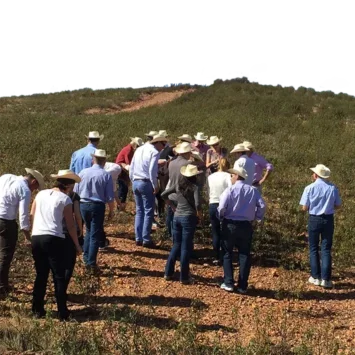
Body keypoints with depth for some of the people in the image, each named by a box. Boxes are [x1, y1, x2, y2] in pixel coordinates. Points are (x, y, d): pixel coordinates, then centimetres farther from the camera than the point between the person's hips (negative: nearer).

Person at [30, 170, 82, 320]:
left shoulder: (40, 194, 12)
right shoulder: (65, 199, -2)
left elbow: (32, 215, 14)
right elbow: (70, 226, -1)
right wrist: (77, 245, 8)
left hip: (36, 238, 5)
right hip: (54, 239, -5)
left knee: (41, 275, 16)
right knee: (59, 277, 3)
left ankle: (37, 310, 19)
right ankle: (62, 313, 3)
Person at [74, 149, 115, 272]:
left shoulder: (83, 172, -1)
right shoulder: (106, 175, -9)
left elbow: (75, 192, 6)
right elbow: (110, 197, -8)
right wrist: (111, 211, 5)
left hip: (83, 205, 4)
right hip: (97, 206, -3)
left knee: (89, 231, 23)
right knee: (95, 235, 4)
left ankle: (86, 259, 24)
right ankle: (92, 264, 3)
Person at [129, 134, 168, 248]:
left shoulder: (139, 149, 15)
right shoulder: (154, 152, -9)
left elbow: (131, 168, 17)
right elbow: (152, 171, -18)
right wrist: (156, 186, -12)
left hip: (136, 182, 8)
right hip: (146, 183, -8)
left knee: (139, 211, 13)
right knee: (148, 212, -2)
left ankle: (138, 238, 13)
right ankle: (146, 240, -3)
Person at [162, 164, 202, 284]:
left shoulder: (178, 186, 4)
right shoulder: (194, 187, -10)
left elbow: (163, 195, 8)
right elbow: (197, 204, -20)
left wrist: (172, 206, 13)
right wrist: (198, 213, -1)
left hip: (177, 217, 5)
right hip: (189, 218, -5)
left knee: (176, 245, 17)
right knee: (186, 248, 2)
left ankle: (168, 273, 19)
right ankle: (184, 277, 7)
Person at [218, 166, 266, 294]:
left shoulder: (230, 190, -9)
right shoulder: (253, 190, 2)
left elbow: (222, 207, -16)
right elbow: (262, 206, -4)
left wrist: (221, 217, 4)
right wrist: (256, 218, 10)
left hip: (230, 225, -3)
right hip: (246, 226, 3)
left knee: (227, 254, 10)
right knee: (244, 255, 9)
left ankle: (228, 283, 8)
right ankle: (242, 286, 9)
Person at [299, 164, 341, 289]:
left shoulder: (310, 188, -10)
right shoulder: (333, 188, -5)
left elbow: (304, 208, -8)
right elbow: (338, 206, 3)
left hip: (314, 219, -1)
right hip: (328, 219, 1)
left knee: (314, 249, 12)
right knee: (326, 249, 7)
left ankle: (316, 277, 15)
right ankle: (326, 279, 5)